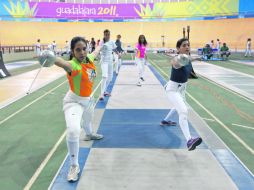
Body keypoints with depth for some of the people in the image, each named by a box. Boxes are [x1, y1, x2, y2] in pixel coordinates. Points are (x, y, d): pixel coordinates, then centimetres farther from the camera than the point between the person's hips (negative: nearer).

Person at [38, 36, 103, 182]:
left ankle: (89, 134, 70)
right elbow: (64, 63, -58)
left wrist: (100, 45, 36)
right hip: (74, 101, -7)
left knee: (88, 120, 34)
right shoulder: (73, 65, -33)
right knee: (73, 131, -25)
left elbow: (95, 53, 15)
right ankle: (74, 166, -6)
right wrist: (53, 58, -81)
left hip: (88, 99, 8)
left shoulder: (89, 58, -10)